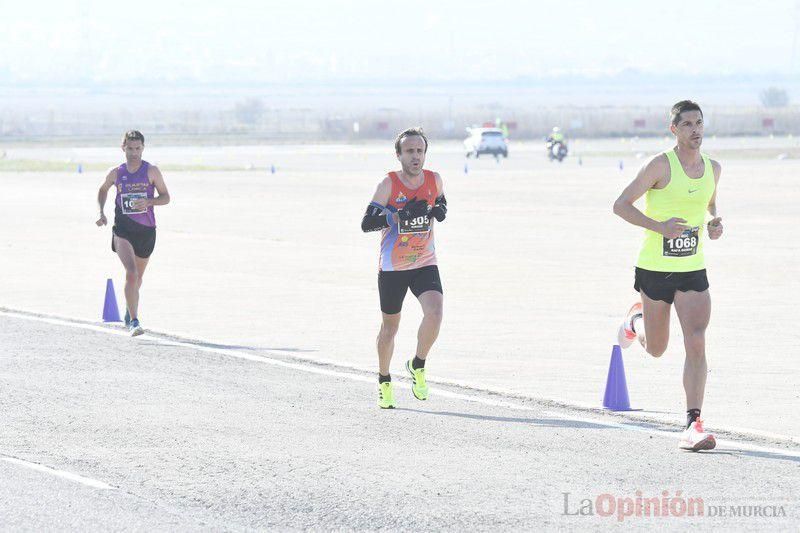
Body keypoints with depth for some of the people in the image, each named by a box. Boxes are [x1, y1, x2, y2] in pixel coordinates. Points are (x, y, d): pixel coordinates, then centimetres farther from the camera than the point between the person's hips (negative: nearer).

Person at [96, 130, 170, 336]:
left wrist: (148, 202, -20)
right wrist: (101, 212, 6)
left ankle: (129, 310, 46)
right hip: (123, 230, -1)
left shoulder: (151, 171, -3)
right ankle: (134, 321, -23)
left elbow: (166, 197, -1)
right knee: (131, 273, -21)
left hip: (146, 230, 1)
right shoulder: (116, 173, 1)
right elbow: (103, 190, 21)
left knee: (138, 276, 18)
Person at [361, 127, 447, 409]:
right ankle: (384, 383, 31)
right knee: (390, 326, 10)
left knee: (434, 312, -21)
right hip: (392, 267, -2)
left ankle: (417, 366, 2)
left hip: (425, 264, 2)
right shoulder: (389, 184, -12)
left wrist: (440, 210, -3)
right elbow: (366, 223, -16)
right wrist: (400, 215, -28)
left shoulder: (434, 180, -1)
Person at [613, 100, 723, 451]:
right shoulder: (661, 165, -11)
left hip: (693, 271, 3)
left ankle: (693, 425, -15)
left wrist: (714, 225, 3)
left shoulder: (712, 168, 6)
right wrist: (659, 226, -23)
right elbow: (620, 205, -11)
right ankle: (636, 321, 50)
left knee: (696, 344, -14)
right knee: (656, 349, 13)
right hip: (655, 268, -3)